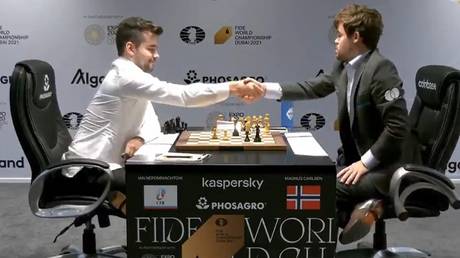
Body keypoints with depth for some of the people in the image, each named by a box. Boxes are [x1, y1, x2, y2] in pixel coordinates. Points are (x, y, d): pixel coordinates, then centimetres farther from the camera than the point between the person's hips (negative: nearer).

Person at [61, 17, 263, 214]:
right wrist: (232, 88, -28)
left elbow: (152, 123, 7)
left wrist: (139, 138, -16)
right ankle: (116, 199, -4)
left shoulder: (132, 76, 13)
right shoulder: (125, 76, -20)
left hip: (106, 164, 10)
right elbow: (181, 95, -30)